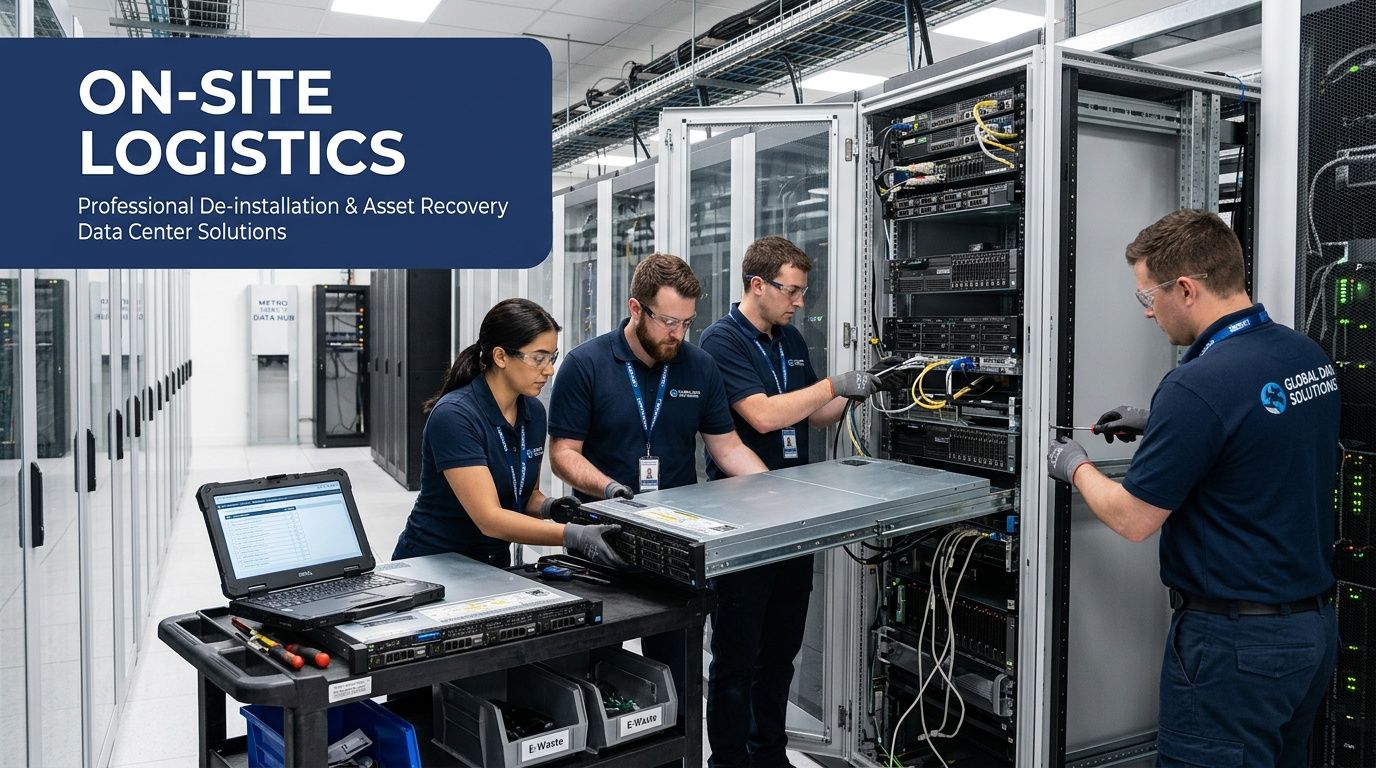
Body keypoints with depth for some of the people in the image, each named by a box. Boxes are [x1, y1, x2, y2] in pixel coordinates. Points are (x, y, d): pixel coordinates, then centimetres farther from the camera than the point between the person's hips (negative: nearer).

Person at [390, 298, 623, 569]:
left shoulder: (533, 411, 2)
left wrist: (548, 506, -7)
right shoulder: (454, 416, -19)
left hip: (494, 565, 6)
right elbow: (489, 518, -24)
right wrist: (574, 536, -32)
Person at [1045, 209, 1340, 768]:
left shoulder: (1198, 387, -25)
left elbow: (1132, 520, -17)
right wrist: (1158, 425, 16)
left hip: (1233, 642, -9)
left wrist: (1074, 466, 0)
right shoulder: (1311, 359, 2)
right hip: (1313, 627, 9)